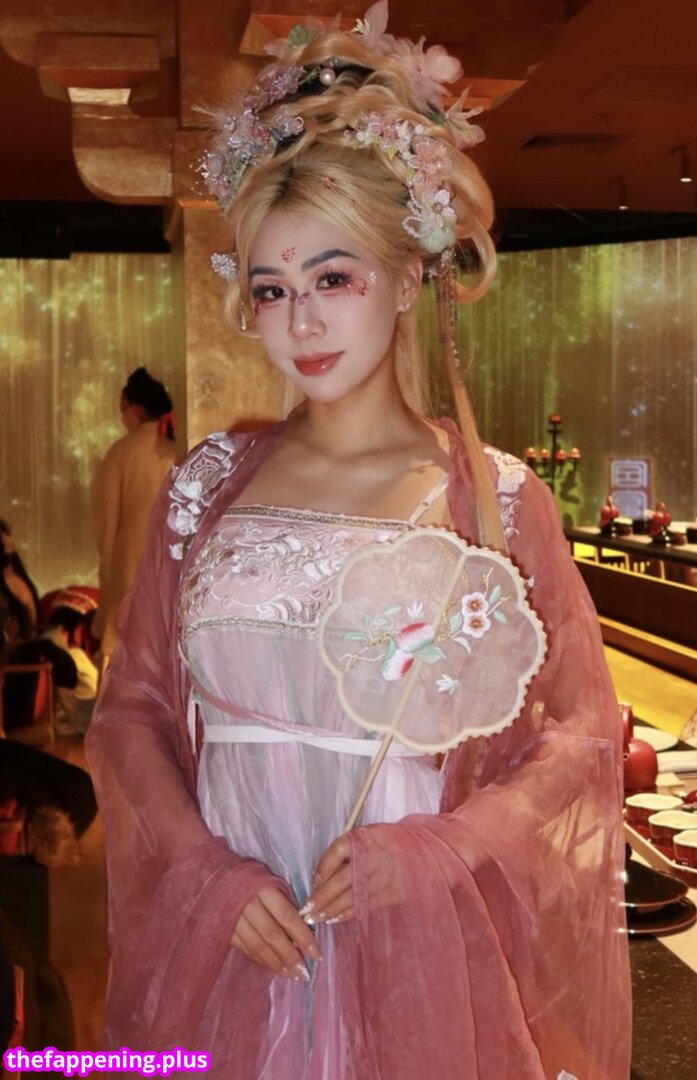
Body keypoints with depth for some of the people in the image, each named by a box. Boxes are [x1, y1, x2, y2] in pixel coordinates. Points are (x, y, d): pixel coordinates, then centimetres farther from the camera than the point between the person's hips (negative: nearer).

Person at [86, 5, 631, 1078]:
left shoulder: (498, 499, -7)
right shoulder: (208, 486, -1)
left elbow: (579, 734, -4)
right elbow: (132, 705, 3)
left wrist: (427, 852, -15)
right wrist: (205, 869, -10)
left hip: (420, 967, -1)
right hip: (226, 954, 2)